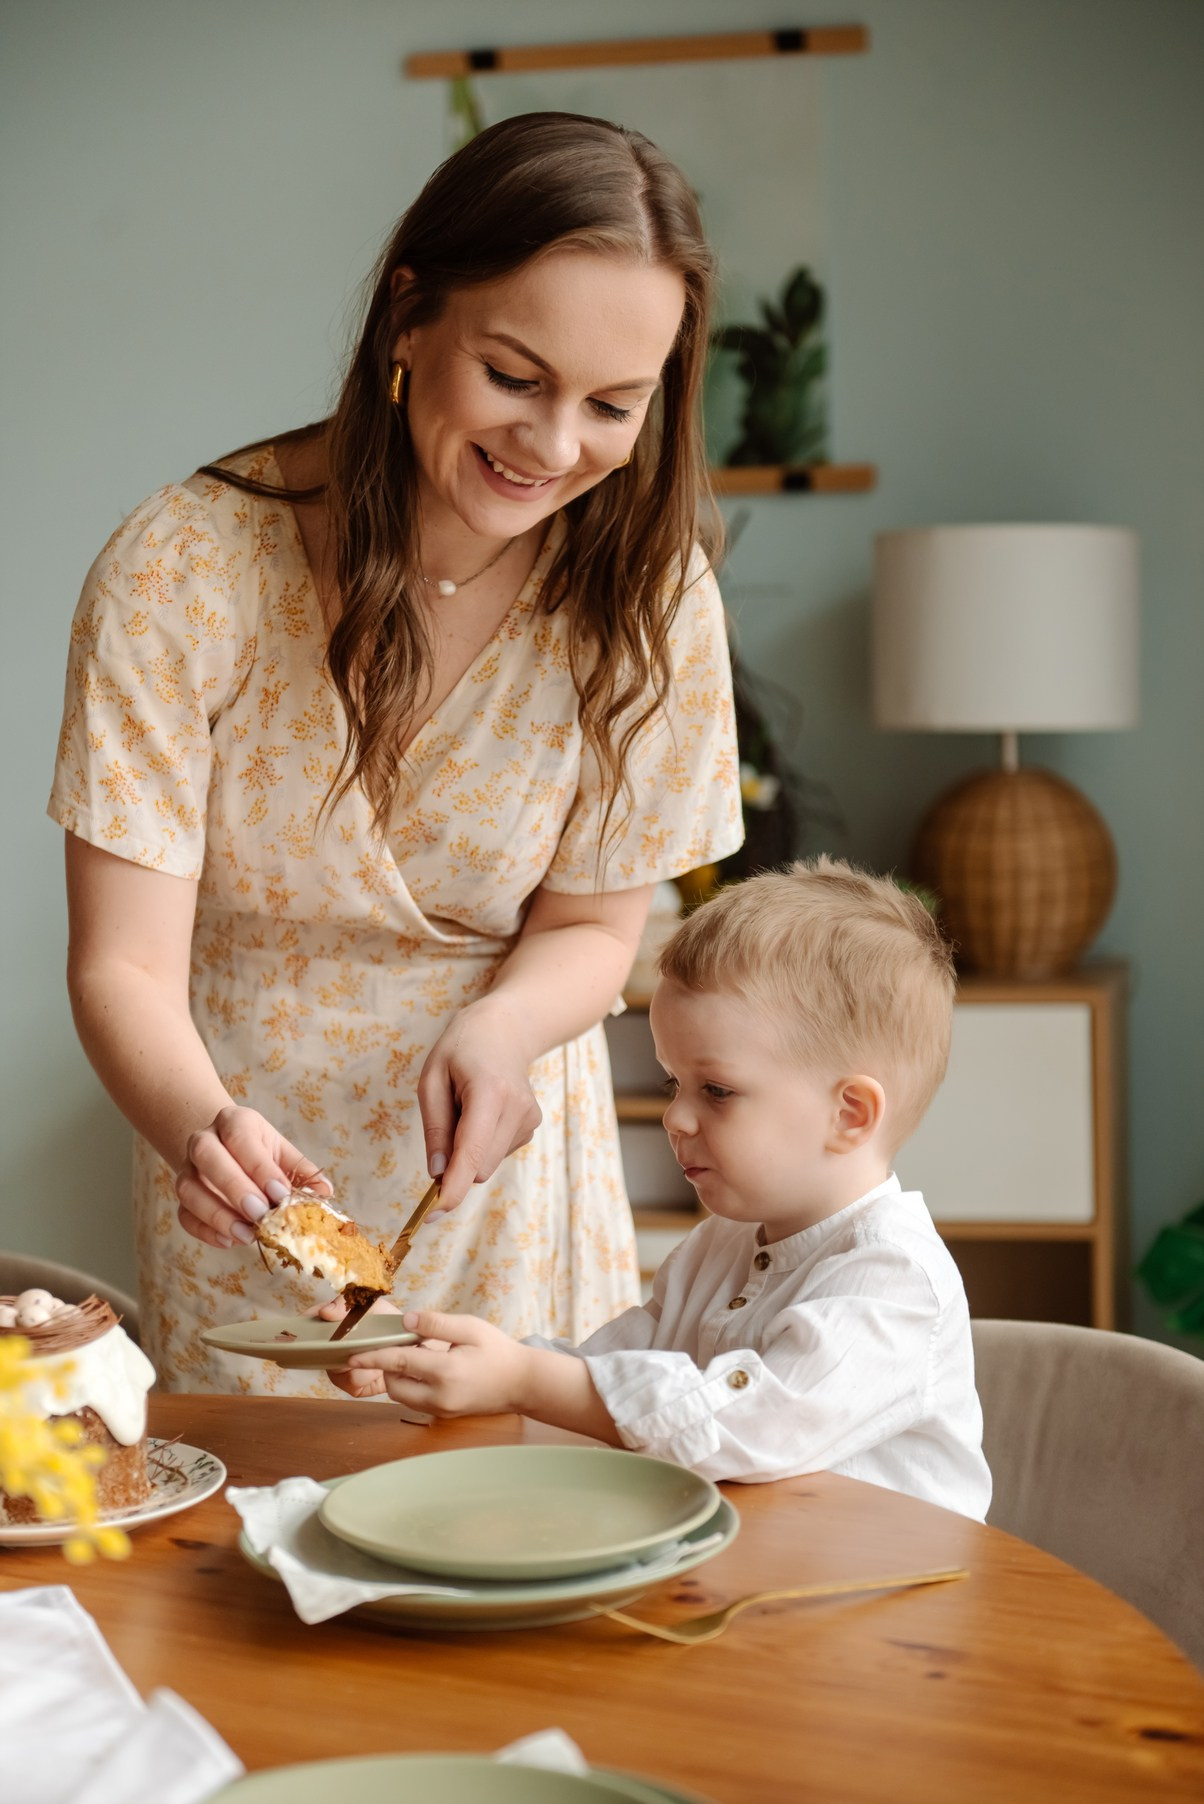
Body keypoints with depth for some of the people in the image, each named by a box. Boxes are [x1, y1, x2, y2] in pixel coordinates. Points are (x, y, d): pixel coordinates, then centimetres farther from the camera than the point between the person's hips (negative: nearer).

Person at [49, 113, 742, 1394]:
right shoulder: (182, 575, -22)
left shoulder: (647, 596, -14)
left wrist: (496, 1030, -26)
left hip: (500, 1164, 2)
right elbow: (124, 964, -21)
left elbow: (590, 925, -4)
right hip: (252, 1178, -1)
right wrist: (202, 1127, -42)